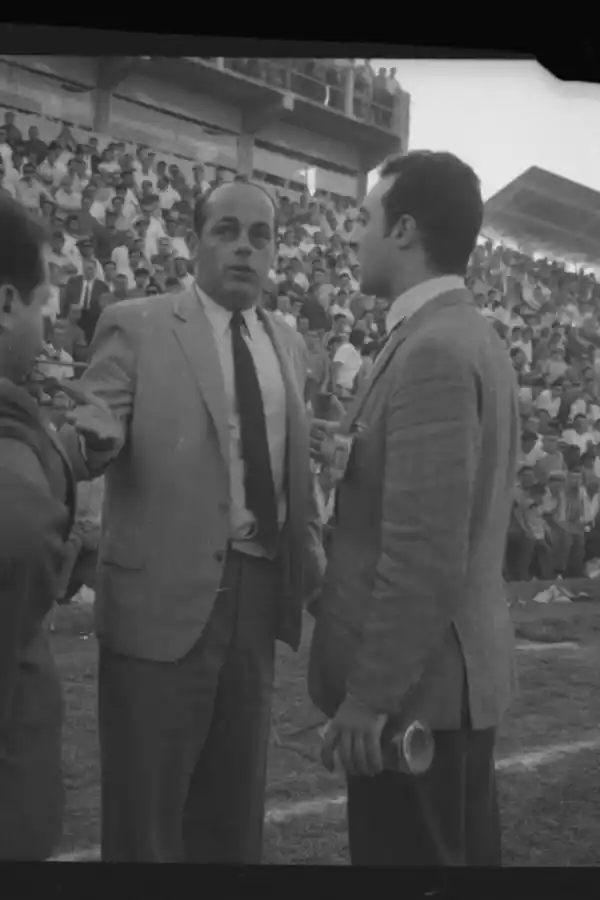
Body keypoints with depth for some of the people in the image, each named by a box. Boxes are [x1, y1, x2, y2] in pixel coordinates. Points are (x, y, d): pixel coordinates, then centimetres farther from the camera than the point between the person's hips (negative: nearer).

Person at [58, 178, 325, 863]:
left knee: (234, 805, 18)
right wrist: (89, 437, -37)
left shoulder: (288, 344, 12)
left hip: (259, 593, 5)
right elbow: (93, 433, -14)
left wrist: (314, 561, 7)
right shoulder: (136, 325, -3)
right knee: (145, 811, 7)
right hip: (163, 595, -5)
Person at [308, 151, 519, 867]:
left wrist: (368, 694, -20)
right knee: (460, 853, 21)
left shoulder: (433, 351, -21)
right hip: (457, 671, 10)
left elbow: (425, 553, -25)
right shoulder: (466, 336, 11)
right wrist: (349, 449, 8)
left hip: (417, 682, -10)